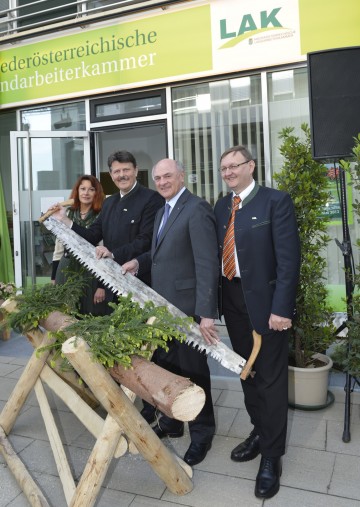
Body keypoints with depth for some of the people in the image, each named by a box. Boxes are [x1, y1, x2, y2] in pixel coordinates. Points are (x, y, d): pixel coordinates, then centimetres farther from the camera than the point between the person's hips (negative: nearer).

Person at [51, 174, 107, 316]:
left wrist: (102, 285, -10)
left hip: (91, 274, -4)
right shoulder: (66, 215, 9)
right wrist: (53, 278, 12)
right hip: (66, 272, 4)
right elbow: (58, 249, 13)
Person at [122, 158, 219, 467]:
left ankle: (202, 434, 28)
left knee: (193, 369, 7)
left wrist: (207, 313, -27)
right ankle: (170, 423, 37)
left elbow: (207, 264, -22)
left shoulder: (197, 209, -16)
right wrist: (139, 262, 1)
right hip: (162, 304, 8)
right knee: (166, 366, 17)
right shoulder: (162, 211, 14)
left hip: (186, 305, -8)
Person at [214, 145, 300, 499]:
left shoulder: (276, 201, -9)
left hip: (264, 300, -6)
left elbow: (288, 258, -14)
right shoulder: (221, 206, 10)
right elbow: (217, 252, 8)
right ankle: (259, 432, 38)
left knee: (270, 377, 5)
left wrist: (281, 308, -19)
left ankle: (272, 454, 21)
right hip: (232, 299, 6)